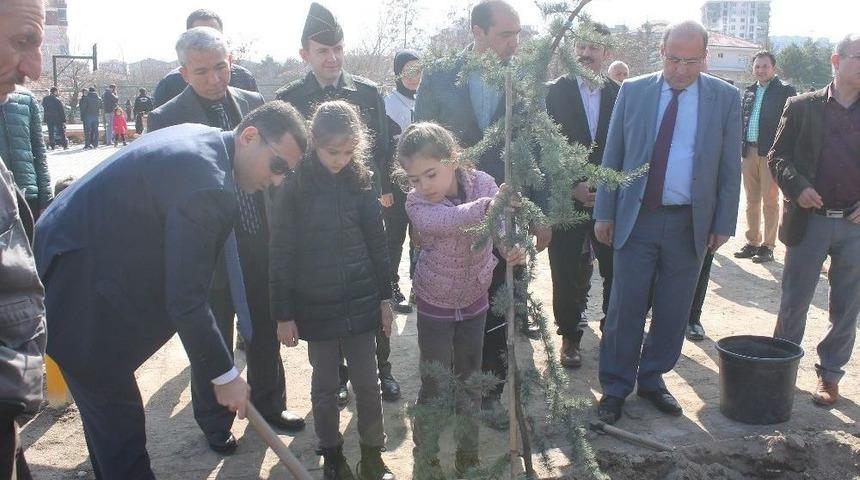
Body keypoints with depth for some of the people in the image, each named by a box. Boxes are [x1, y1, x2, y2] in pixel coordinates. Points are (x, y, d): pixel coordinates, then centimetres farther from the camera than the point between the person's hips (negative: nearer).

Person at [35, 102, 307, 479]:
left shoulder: (202, 138, 3)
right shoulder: (205, 184, -28)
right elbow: (186, 299, -24)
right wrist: (224, 376, -13)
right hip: (79, 288, -10)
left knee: (106, 405, 21)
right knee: (119, 418, -1)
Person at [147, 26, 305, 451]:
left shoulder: (254, 104, 2)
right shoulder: (165, 119, -9)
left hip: (262, 245, 4)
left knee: (265, 333, 18)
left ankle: (269, 404, 40)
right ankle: (214, 423, 33)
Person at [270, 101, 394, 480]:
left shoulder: (359, 180, -1)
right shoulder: (295, 186, -10)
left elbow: (377, 243, 5)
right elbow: (282, 255, -7)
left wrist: (385, 297, 7)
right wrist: (283, 314, -6)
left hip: (361, 302, 2)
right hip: (316, 306, -2)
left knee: (367, 383, 10)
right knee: (325, 385, 13)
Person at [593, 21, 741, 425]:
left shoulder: (725, 98, 2)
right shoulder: (633, 91, 2)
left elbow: (730, 167, 4)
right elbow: (612, 156, 4)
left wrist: (724, 223, 0)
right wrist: (604, 212, 0)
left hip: (691, 223, 1)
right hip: (636, 219, -1)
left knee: (673, 312, 10)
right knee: (625, 308, 2)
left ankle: (652, 379, 27)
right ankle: (615, 388, 15)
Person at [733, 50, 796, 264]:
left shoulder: (786, 91, -1)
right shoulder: (748, 92, 17)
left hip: (771, 154, -5)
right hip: (748, 152, 6)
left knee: (770, 201, -2)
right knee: (751, 201, 10)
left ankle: (767, 246, 4)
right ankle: (752, 242, 19)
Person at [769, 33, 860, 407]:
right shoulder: (802, 107, 2)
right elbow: (778, 155, 1)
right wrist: (797, 186, -16)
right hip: (809, 220, -2)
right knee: (794, 302, 7)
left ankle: (830, 375, 24)